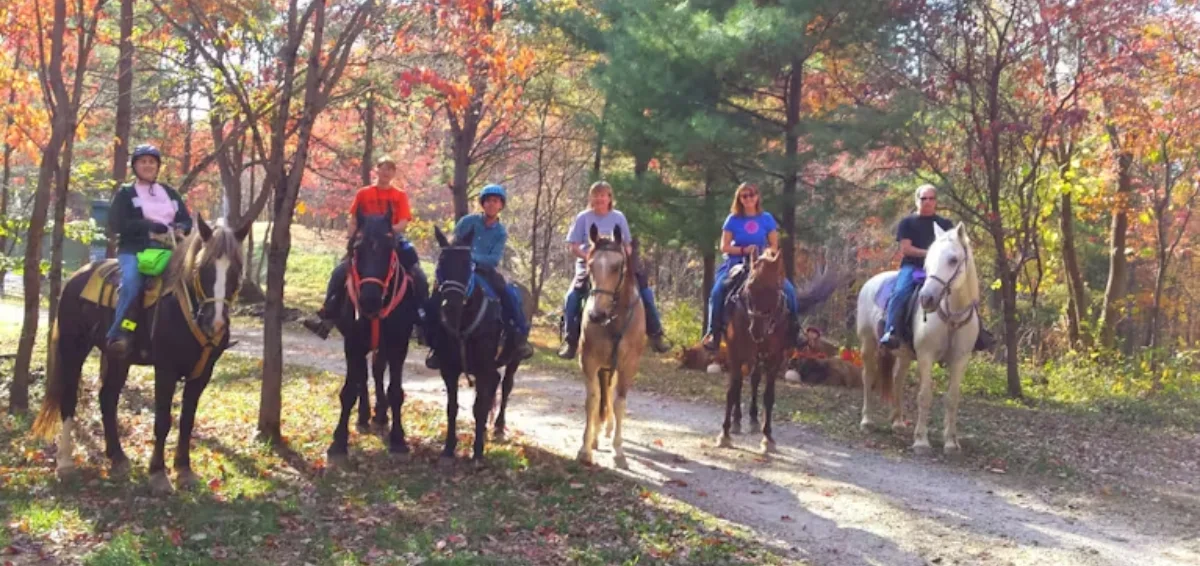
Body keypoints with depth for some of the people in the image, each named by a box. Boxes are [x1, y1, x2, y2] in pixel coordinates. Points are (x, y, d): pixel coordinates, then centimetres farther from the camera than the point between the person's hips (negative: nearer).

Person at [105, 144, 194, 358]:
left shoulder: (170, 193, 21)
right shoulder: (125, 193, 8)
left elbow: (187, 221, 18)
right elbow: (118, 223, -6)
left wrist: (180, 229, -8)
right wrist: (154, 227, -13)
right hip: (134, 250, -4)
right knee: (131, 282, -33)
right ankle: (118, 335, -35)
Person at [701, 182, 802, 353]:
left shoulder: (767, 219, 4)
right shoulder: (733, 219, 1)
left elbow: (774, 246, 5)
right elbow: (724, 247, -2)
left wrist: (763, 253, -15)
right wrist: (744, 250, -17)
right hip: (736, 264, -1)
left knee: (788, 289, -16)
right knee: (718, 290, -27)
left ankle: (793, 329, 0)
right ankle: (714, 332, -15)